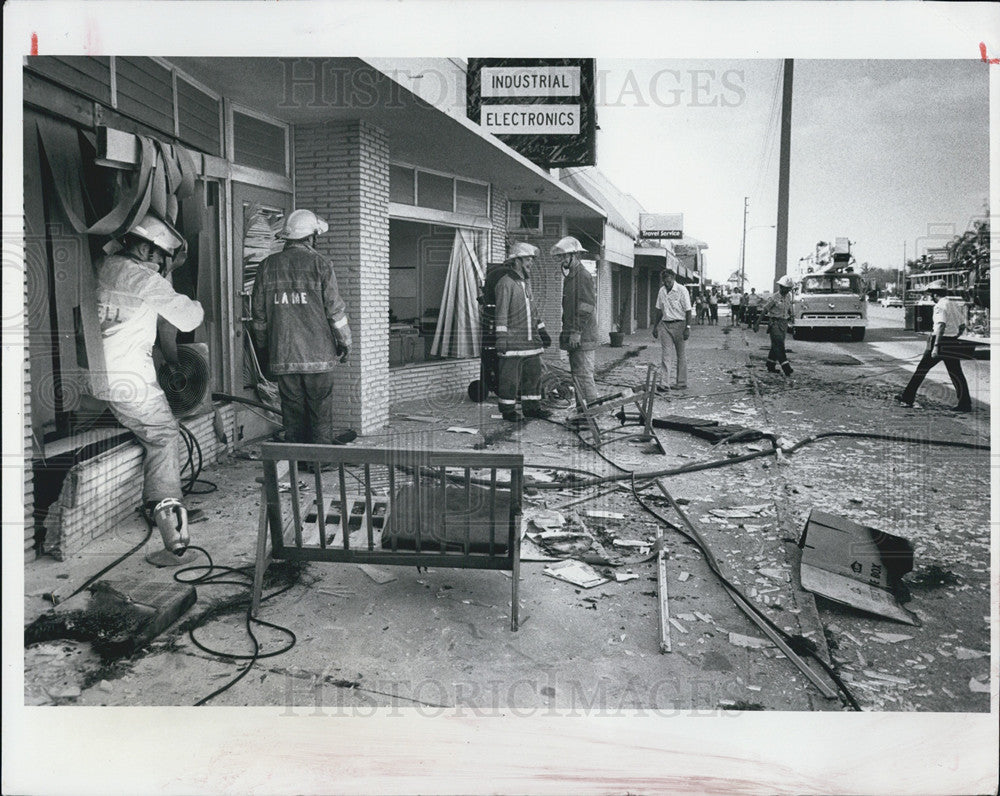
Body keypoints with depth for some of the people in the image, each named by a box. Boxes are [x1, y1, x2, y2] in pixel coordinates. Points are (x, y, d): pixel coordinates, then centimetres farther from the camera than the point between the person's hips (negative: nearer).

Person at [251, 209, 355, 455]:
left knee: (292, 408, 10)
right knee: (320, 408, 5)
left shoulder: (267, 266, 6)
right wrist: (345, 342, 6)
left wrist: (264, 344, 24)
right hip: (317, 352, -3)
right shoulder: (320, 264, -5)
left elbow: (258, 312, 12)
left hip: (282, 354, 4)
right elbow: (335, 308, -5)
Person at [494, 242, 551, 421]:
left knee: (534, 375, 10)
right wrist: (501, 338, -20)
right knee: (510, 378, -2)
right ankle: (508, 410, 7)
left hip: (531, 341, 8)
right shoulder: (505, 283, -9)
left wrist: (542, 331, 23)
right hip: (513, 342, -8)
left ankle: (532, 407, 19)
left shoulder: (526, 283, 19)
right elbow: (501, 313, -14)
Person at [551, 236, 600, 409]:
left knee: (584, 374, -9)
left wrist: (576, 331, -20)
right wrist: (566, 331, 19)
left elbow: (586, 307, -18)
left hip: (582, 336, -10)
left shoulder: (583, 276, -11)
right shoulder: (569, 276, 19)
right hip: (573, 337, 10)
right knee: (576, 374, 13)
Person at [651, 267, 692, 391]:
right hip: (666, 325, 4)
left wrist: (688, 328, -14)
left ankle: (682, 383, 14)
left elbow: (688, 311, -9)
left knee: (681, 355, 5)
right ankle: (664, 383, -7)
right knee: (665, 355, -3)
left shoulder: (682, 290, -8)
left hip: (679, 324, -4)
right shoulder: (662, 291, 7)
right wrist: (655, 326, 13)